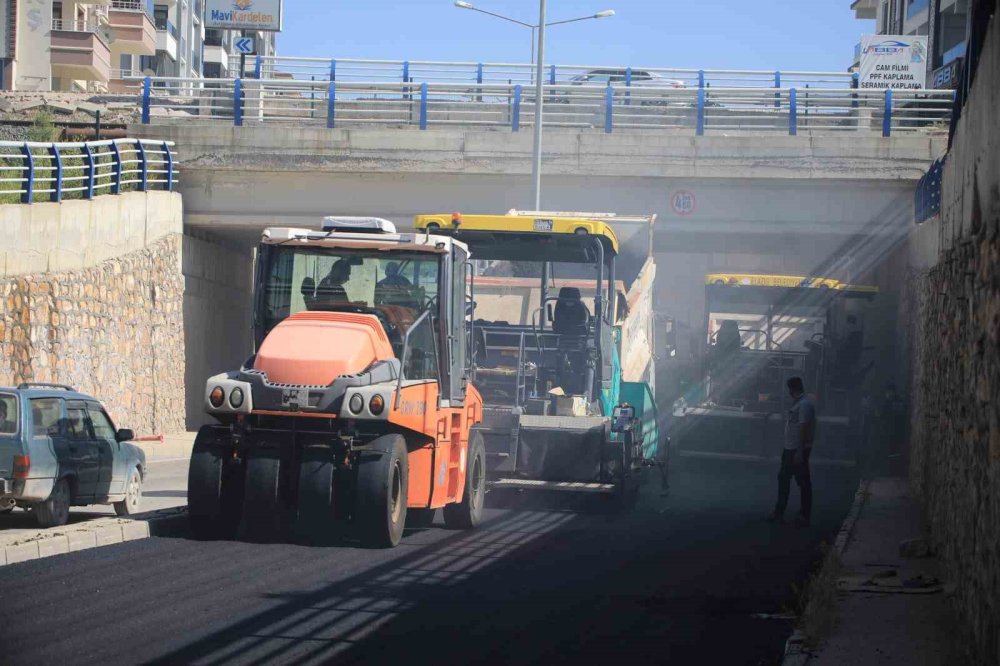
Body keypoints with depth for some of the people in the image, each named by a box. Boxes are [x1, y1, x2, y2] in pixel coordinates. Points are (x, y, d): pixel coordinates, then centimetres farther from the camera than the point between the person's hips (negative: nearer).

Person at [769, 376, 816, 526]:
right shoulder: (797, 403, 15)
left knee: (803, 482, -3)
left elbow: (804, 428, -22)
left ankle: (804, 516, 2)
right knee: (783, 478, 13)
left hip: (798, 450, -10)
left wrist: (799, 452, -25)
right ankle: (779, 513, 19)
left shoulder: (804, 404, -17)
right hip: (790, 448, 10)